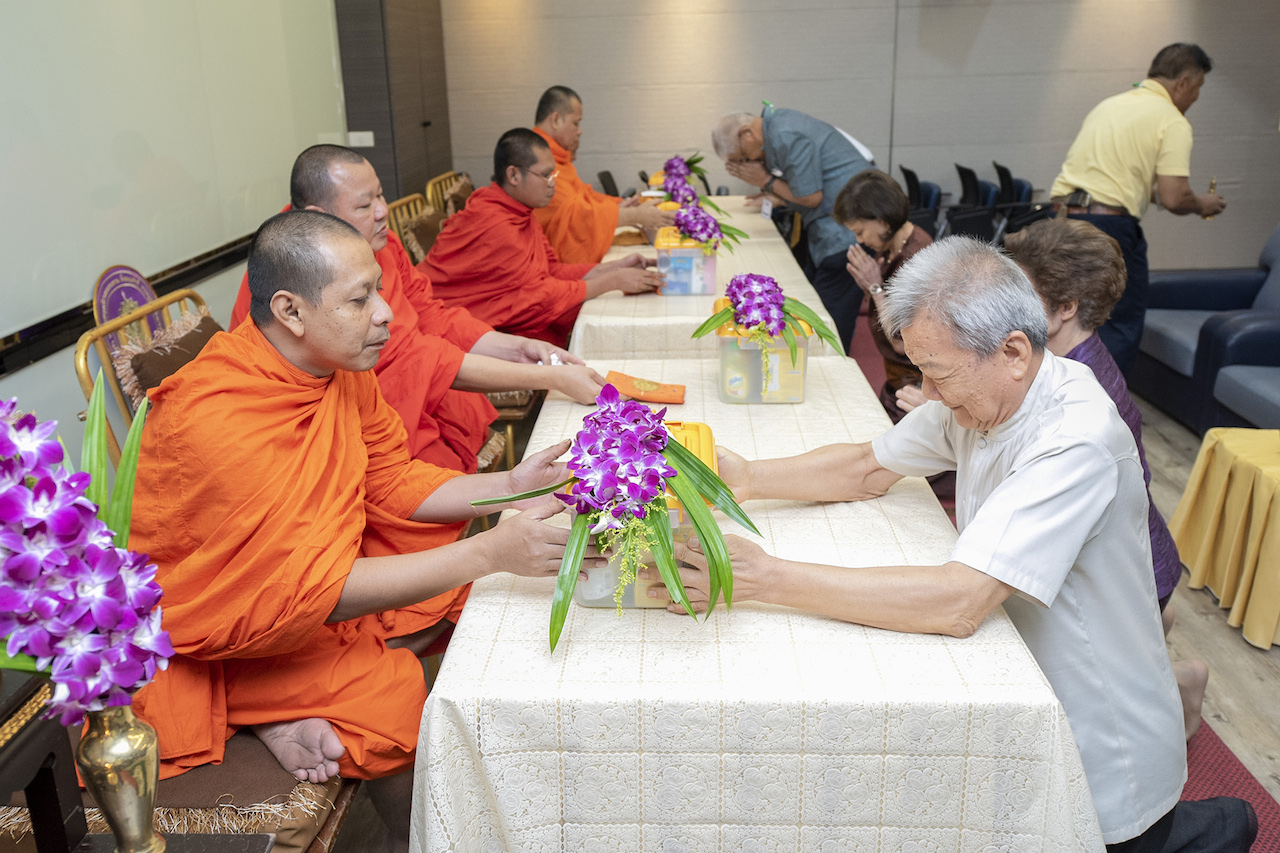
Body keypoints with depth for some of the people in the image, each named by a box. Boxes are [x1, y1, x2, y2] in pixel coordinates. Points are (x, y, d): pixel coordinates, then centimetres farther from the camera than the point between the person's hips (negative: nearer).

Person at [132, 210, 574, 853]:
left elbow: (391, 484, 1)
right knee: (392, 692, -22)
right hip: (205, 636, -7)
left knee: (461, 597, 1)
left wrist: (509, 485, -15)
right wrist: (490, 553, -37)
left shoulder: (342, 365, -9)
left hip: (307, 573, 8)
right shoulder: (216, 421, -32)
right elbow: (310, 588, -32)